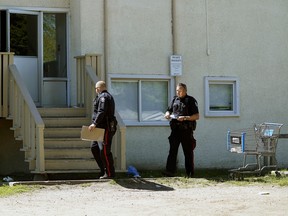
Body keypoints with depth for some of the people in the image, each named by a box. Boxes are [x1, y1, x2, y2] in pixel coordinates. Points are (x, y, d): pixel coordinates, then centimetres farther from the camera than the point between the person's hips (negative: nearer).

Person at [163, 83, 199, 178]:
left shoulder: (191, 100, 0)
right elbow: (168, 110, 24)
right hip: (175, 129, 4)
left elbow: (197, 116, -4)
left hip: (186, 130, -4)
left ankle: (190, 173, 12)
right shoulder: (174, 99, 15)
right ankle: (170, 170, -14)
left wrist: (185, 118, -18)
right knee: (172, 150, -8)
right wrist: (167, 114, 0)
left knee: (188, 152, 4)